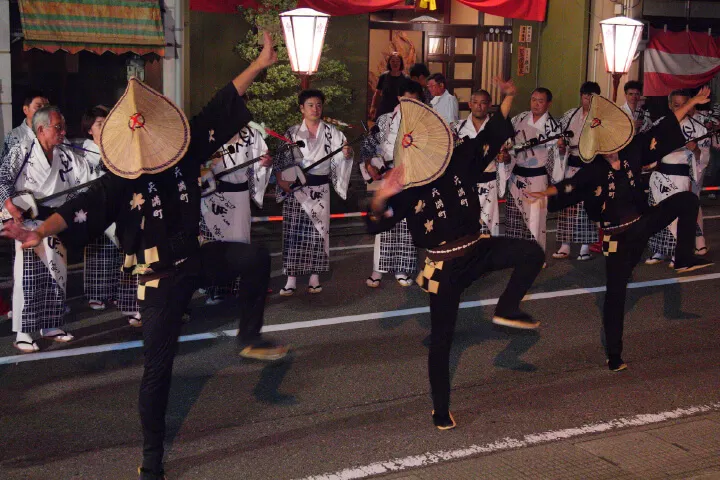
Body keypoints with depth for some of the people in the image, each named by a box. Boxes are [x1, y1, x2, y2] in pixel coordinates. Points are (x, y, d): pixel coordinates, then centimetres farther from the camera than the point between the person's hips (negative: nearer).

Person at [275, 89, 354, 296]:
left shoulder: (331, 132, 3)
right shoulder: (292, 133, 4)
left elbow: (340, 156, -6)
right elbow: (281, 160, 4)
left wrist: (347, 153, -28)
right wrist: (281, 179, -11)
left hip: (320, 188, 0)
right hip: (295, 188, 0)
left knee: (317, 230, 3)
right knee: (294, 231, -1)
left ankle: (315, 277, 11)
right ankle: (291, 279, 3)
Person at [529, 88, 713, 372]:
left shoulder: (632, 152, -8)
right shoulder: (594, 171, -15)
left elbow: (664, 129, -3)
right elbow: (568, 187, -24)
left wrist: (693, 102, -1)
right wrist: (545, 193, -44)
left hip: (644, 223, 4)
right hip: (618, 237, -4)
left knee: (686, 199, -14)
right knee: (615, 293, 0)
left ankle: (684, 258, -5)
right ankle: (613, 356, 13)